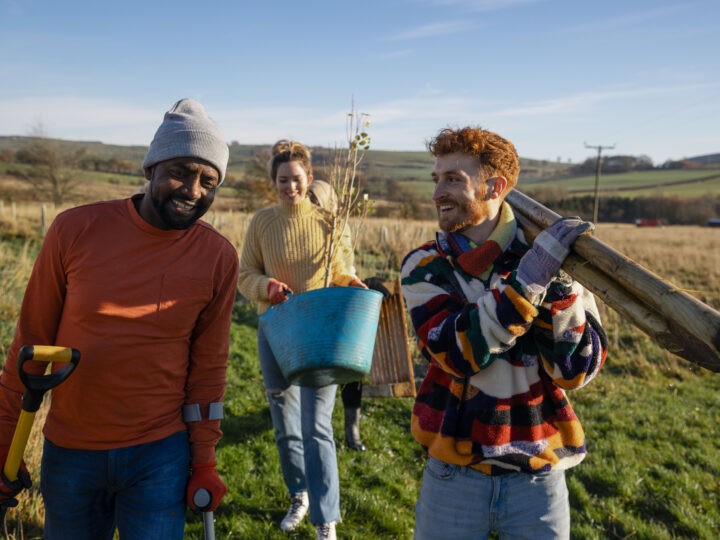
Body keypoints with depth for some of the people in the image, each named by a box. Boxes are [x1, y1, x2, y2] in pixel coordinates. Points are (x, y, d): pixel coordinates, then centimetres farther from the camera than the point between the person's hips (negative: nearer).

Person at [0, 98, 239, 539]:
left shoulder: (219, 258, -8)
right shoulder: (76, 229, -10)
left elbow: (208, 365, 0)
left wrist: (204, 459, 1)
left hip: (161, 454, -1)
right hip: (69, 452, 1)